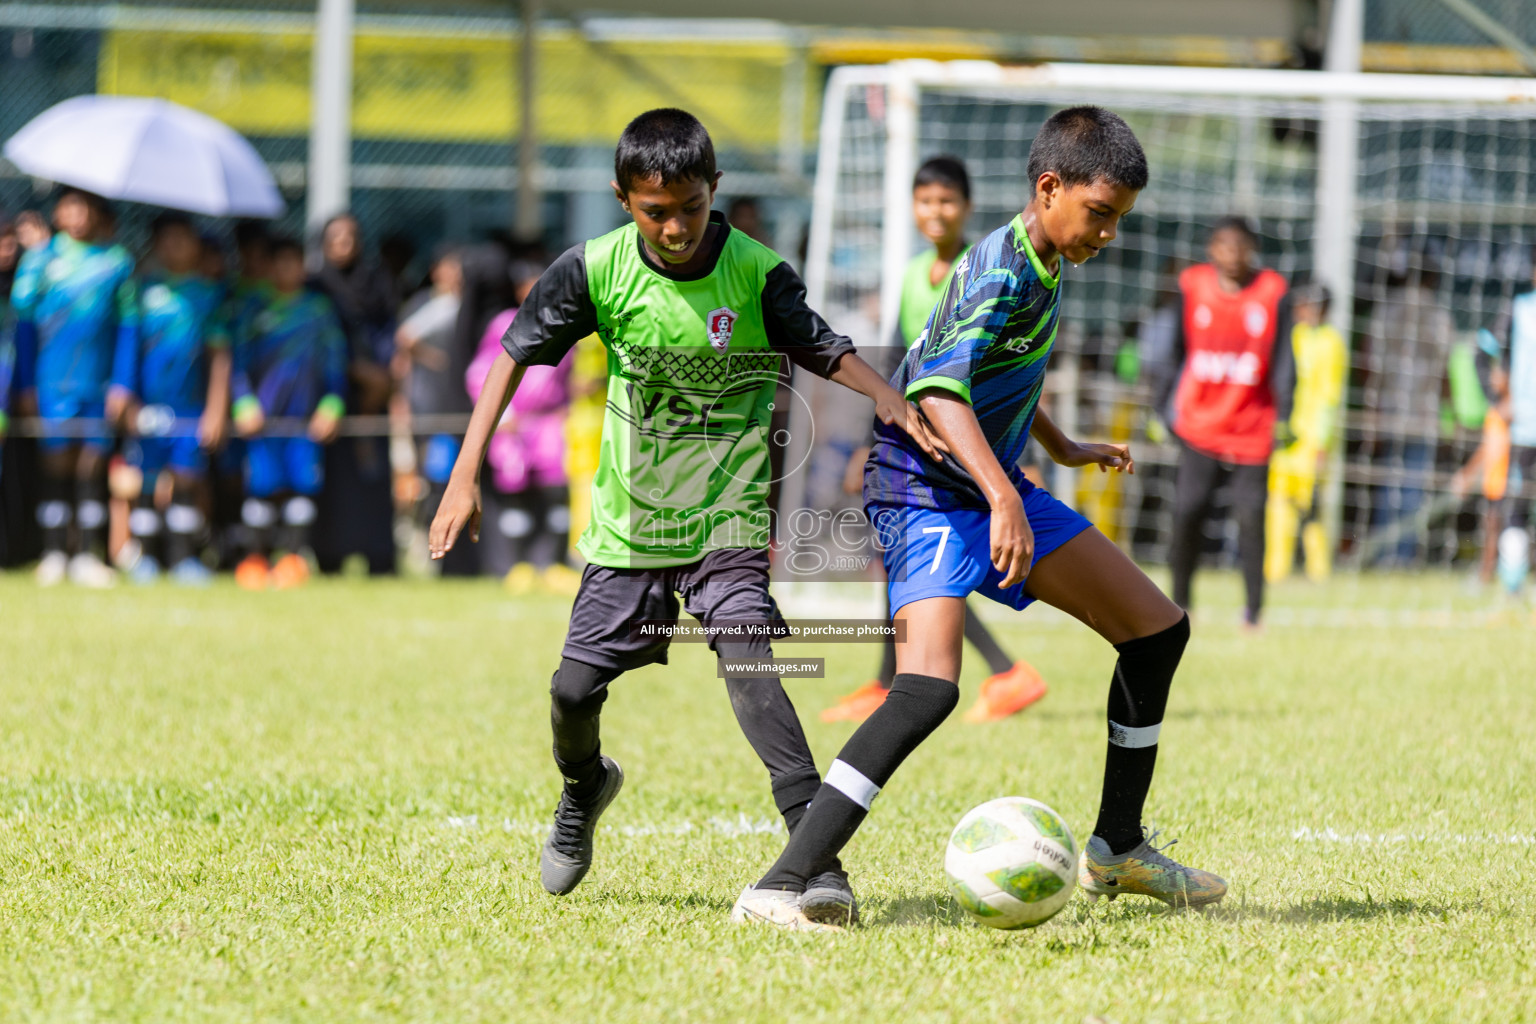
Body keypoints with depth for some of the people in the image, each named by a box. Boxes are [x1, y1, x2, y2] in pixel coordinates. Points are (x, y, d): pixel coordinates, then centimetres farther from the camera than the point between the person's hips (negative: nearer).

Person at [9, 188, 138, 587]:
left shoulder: (118, 261, 4)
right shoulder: (41, 258, 2)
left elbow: (128, 325, 7)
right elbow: (24, 321, 5)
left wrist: (120, 383, 1)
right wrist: (26, 385, 2)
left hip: (99, 383, 1)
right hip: (52, 380, -1)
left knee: (93, 463, 2)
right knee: (56, 461, -1)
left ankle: (87, 555, 7)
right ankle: (53, 554, 6)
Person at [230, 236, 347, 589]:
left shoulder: (320, 309, 12)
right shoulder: (255, 312, 10)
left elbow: (335, 360, 10)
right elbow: (240, 362, 8)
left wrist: (332, 405, 0)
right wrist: (245, 403, -6)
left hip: (307, 413, 1)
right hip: (263, 414, -1)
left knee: (303, 481, -6)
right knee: (262, 484, -7)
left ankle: (293, 554, 4)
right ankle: (257, 555, 4)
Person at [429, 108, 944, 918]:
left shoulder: (758, 274, -12)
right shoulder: (594, 271, -8)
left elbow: (823, 350, -2)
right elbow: (516, 357, 1)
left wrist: (887, 396, -23)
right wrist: (466, 473, -4)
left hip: (727, 520, -3)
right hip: (629, 522, 3)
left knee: (744, 658, -25)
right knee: (575, 688, 3)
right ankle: (583, 790, 39)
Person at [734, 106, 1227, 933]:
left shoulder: (1040, 266, 8)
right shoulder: (1002, 272, -21)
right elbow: (937, 389, -37)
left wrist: (1062, 449, 40)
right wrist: (1004, 499, -47)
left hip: (995, 486, 10)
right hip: (926, 487, -10)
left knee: (1158, 630, 11)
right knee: (928, 689, -29)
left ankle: (1117, 849, 25)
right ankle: (782, 888, -29)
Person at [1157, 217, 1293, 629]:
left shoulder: (1272, 291, -1)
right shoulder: (1193, 285, 3)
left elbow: (1282, 358, 0)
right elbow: (1177, 350, 10)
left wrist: (1283, 416, -8)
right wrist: (1164, 406, 8)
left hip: (1252, 426, -1)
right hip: (1198, 422, 1)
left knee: (1251, 514, -6)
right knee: (1187, 510, -9)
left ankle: (1253, 607, 7)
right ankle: (1179, 602, 6)